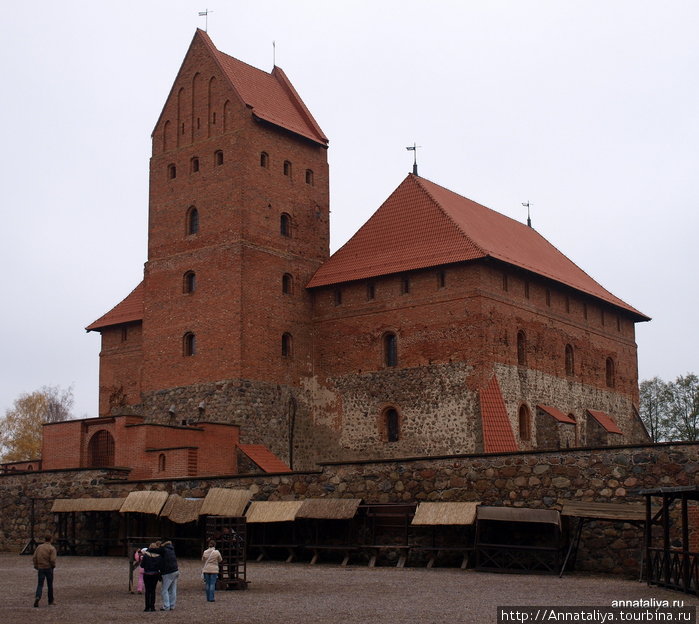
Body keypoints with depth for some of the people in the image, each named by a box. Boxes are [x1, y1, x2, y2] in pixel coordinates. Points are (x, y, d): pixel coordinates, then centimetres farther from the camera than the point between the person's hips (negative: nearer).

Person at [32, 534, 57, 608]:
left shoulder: (39, 547, 5)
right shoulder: (52, 548, -7)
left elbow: (34, 558, 2)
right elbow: (52, 560, -17)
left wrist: (36, 566, 13)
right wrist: (53, 565, 3)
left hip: (40, 568, 2)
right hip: (49, 568, -2)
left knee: (40, 585, 4)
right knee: (50, 585, 11)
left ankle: (37, 597, -22)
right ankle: (51, 601, 19)